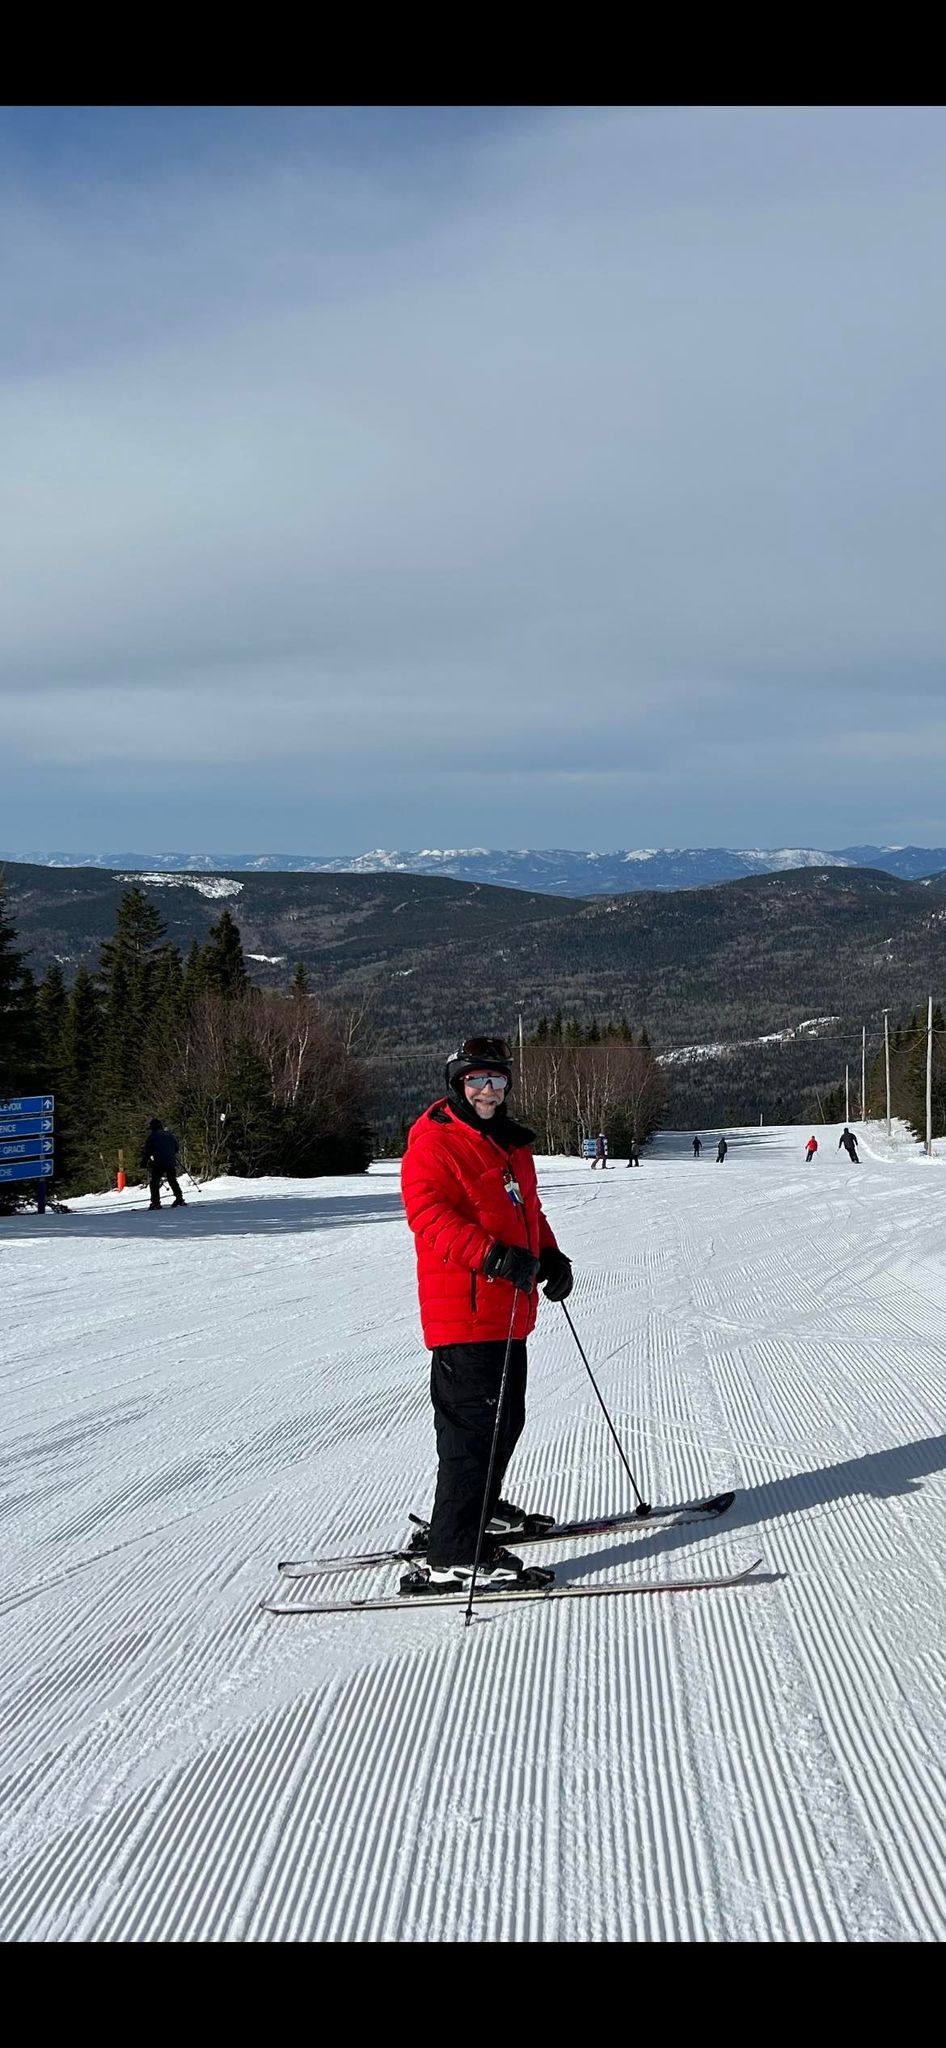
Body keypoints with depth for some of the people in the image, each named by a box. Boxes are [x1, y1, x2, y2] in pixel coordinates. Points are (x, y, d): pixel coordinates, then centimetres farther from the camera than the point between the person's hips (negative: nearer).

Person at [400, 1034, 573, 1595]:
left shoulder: (512, 1144, 18)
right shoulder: (434, 1143, -10)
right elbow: (427, 1211, -22)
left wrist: (549, 1256, 10)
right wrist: (491, 1254, -33)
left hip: (508, 1310, 9)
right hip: (463, 1309, -9)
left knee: (506, 1418, 21)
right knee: (474, 1425, -11)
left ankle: (484, 1510, 41)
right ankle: (453, 1557, -10)